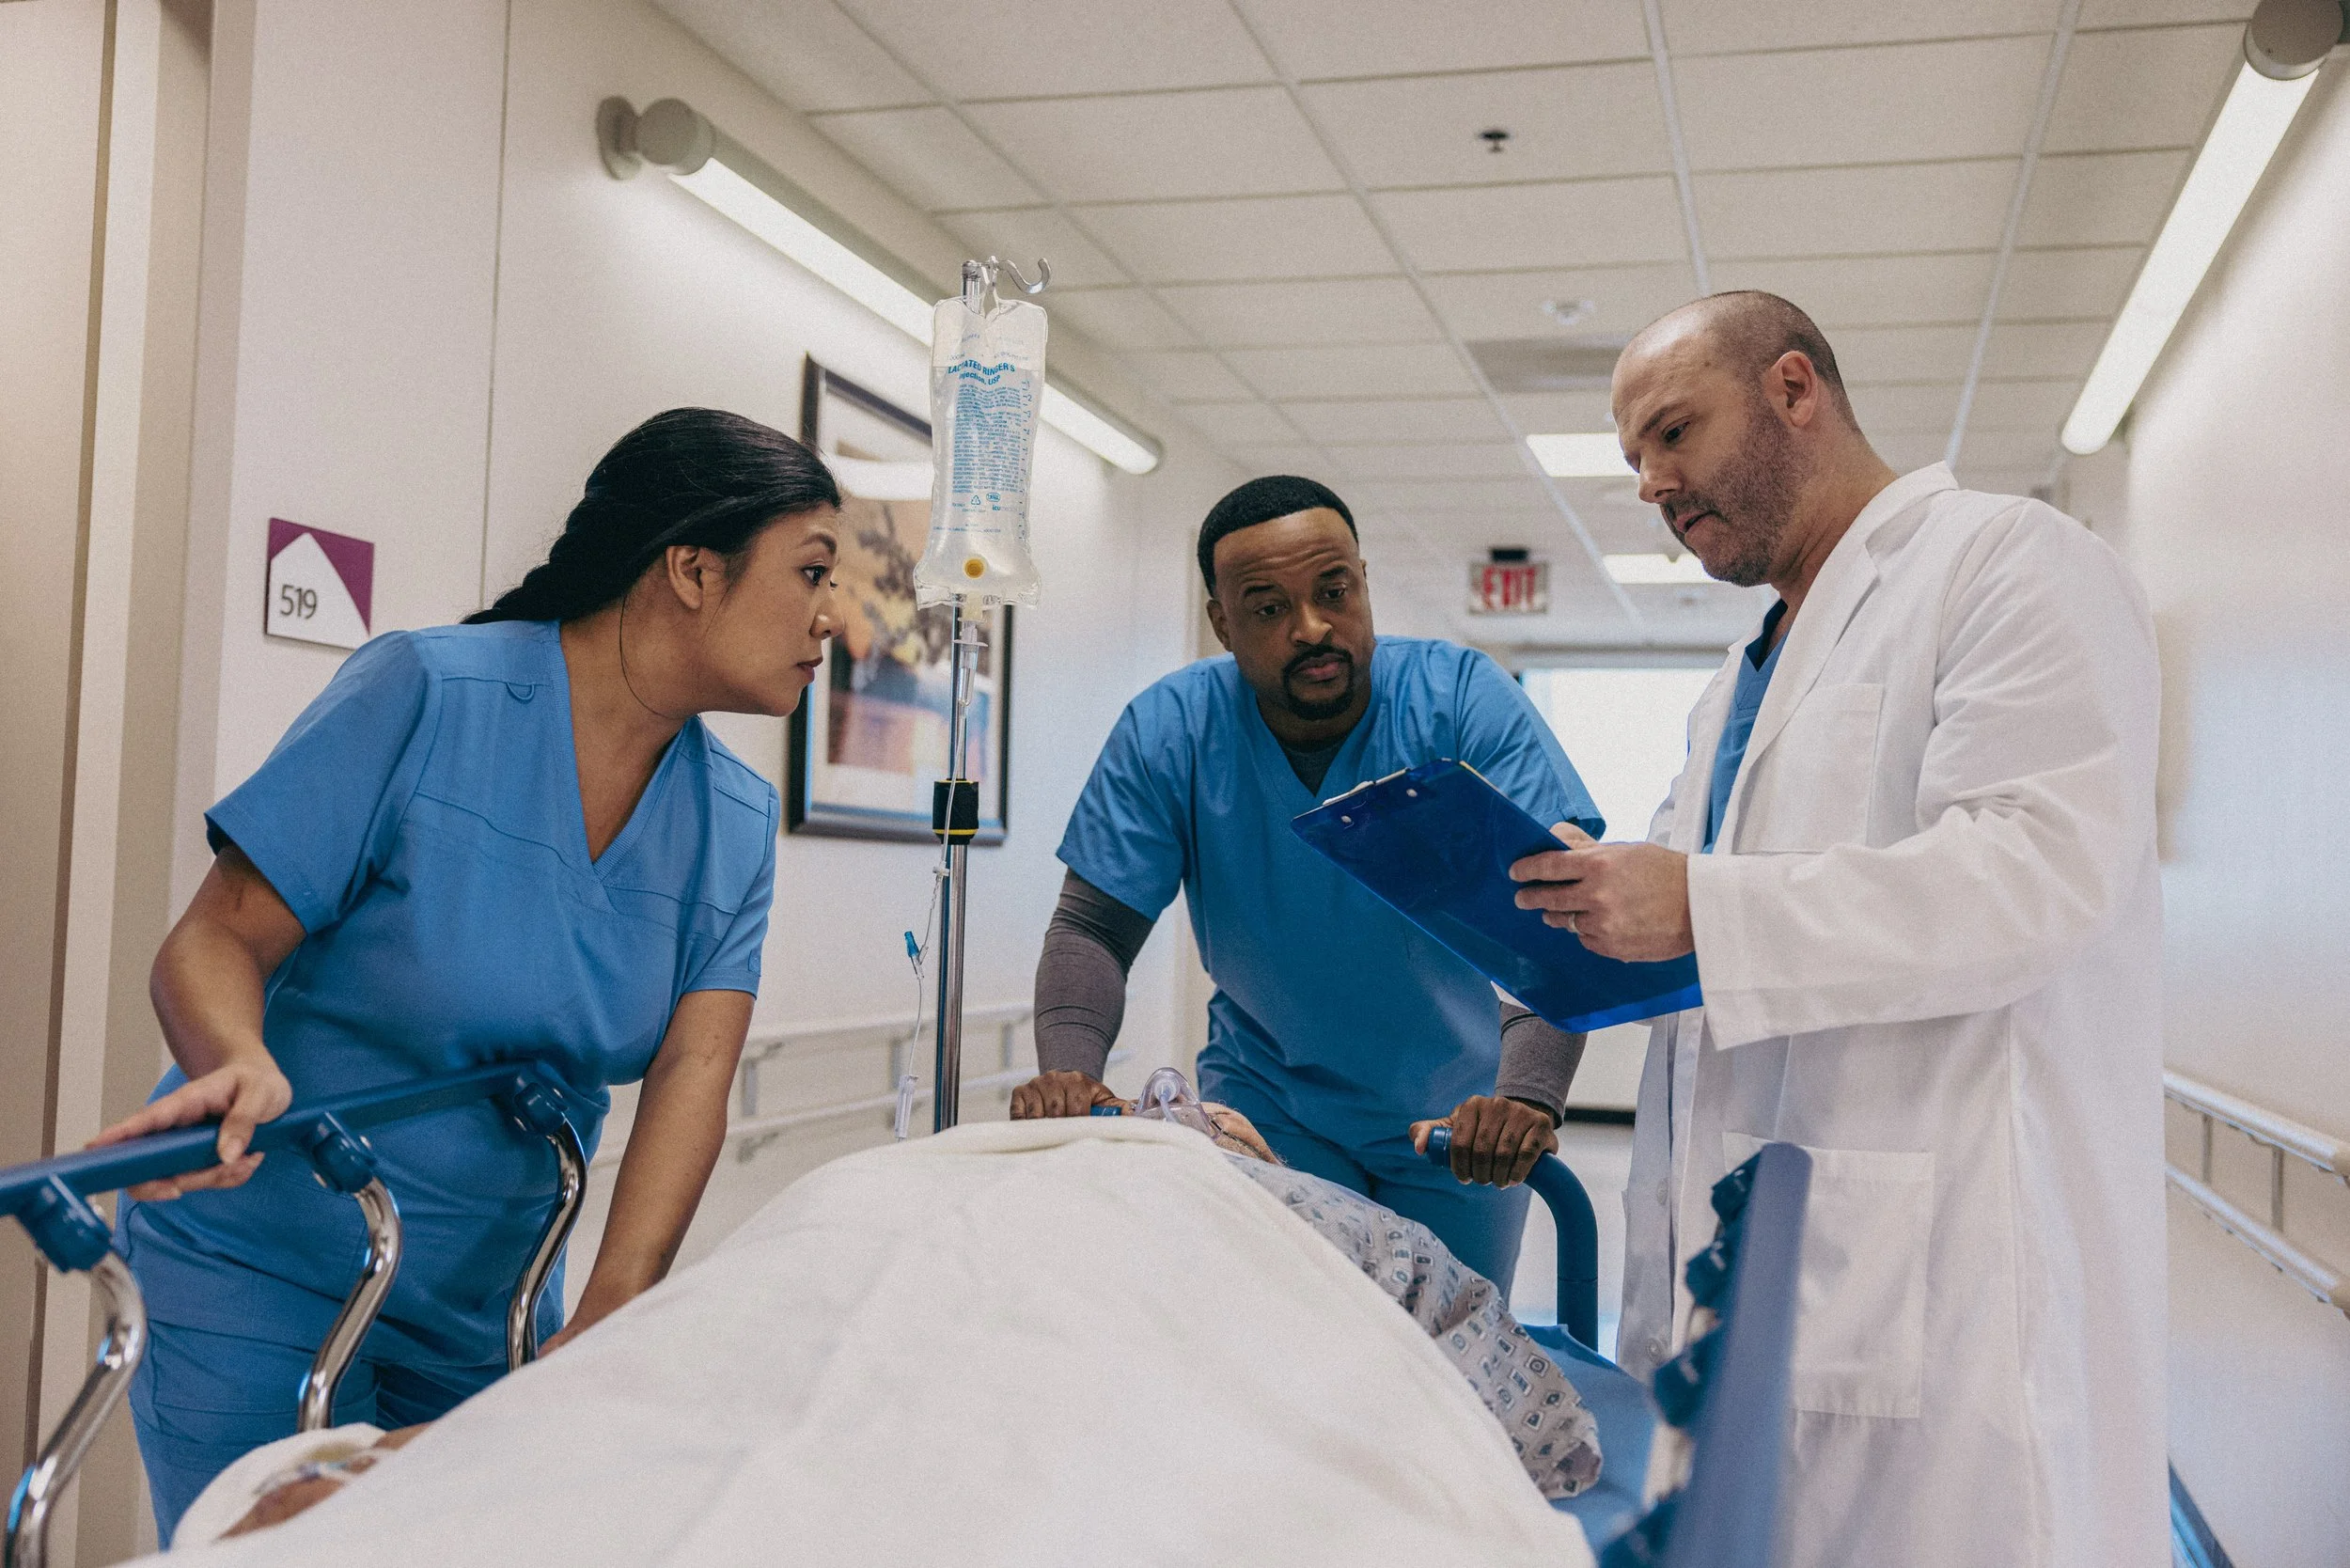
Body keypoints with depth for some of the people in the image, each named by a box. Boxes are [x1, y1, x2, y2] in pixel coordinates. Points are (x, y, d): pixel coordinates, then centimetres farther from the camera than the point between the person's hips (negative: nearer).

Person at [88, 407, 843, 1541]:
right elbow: (217, 939, -14)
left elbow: (693, 1071, -11)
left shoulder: (734, 822, -1)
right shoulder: (426, 693, -16)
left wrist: (606, 1322, -23)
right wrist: (238, 1066, -36)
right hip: (257, 1272, -4)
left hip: (486, 1303, 5)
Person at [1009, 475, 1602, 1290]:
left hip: (1456, 1113, 0)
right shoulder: (1166, 731, -12)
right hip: (1267, 1108, 1)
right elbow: (1093, 930, -11)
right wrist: (1069, 1069, -32)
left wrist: (1528, 1095, -42)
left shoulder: (1466, 700, -17)